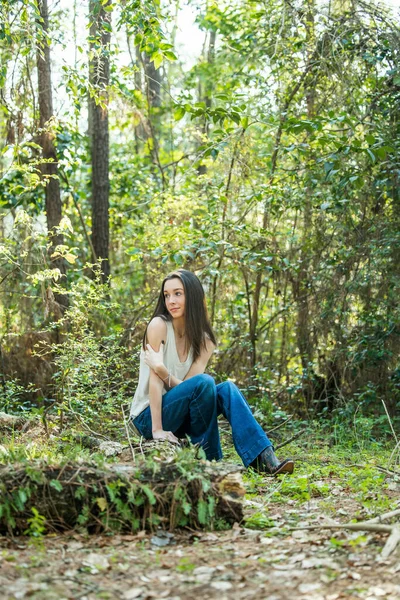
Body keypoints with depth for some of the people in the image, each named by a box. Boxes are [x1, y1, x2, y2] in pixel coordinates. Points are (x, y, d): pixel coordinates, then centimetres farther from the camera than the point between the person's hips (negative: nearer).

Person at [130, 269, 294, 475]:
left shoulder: (204, 340, 2)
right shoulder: (159, 325, -13)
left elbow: (186, 387, -11)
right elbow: (154, 378, -20)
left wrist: (162, 371, -30)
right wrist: (158, 430, -26)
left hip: (178, 416, 5)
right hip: (148, 417, -5)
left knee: (227, 389, -21)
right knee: (204, 382, -28)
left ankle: (264, 459, -32)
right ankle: (209, 459, -18)